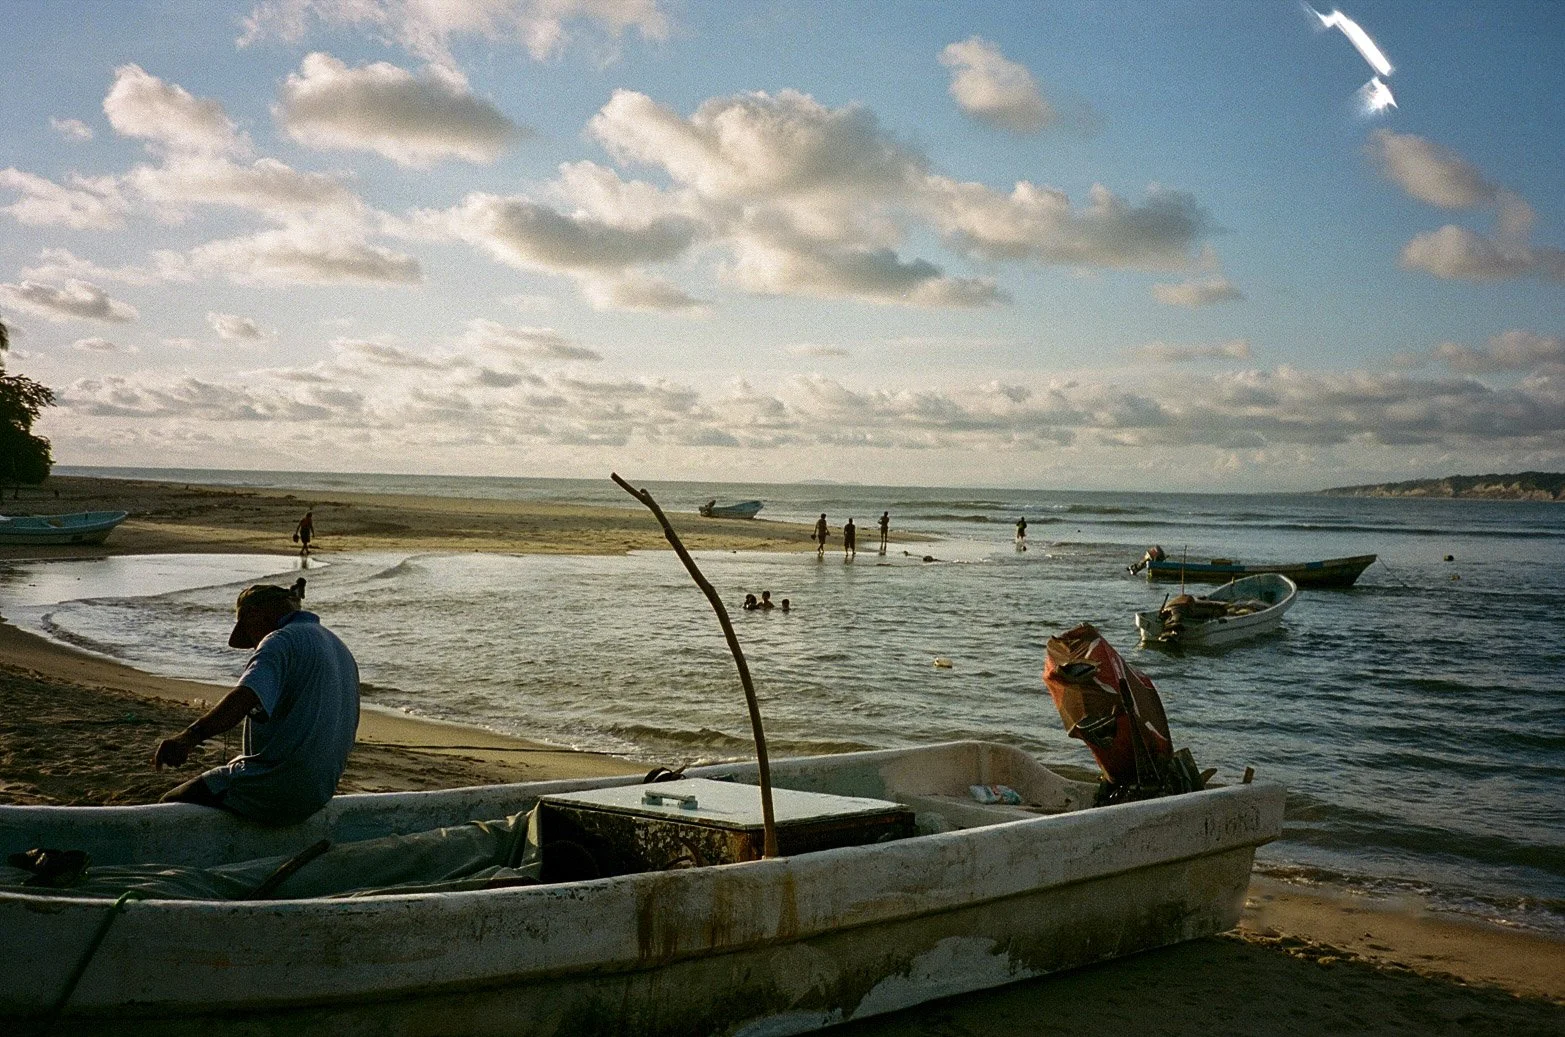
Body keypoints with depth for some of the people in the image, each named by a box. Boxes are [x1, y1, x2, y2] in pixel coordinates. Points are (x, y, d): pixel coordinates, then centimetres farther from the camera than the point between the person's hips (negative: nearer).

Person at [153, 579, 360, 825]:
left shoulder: (281, 641, -13)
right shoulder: (339, 647, 14)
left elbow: (245, 697, -33)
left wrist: (190, 737, -44)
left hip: (273, 789, -9)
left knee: (172, 805, 5)